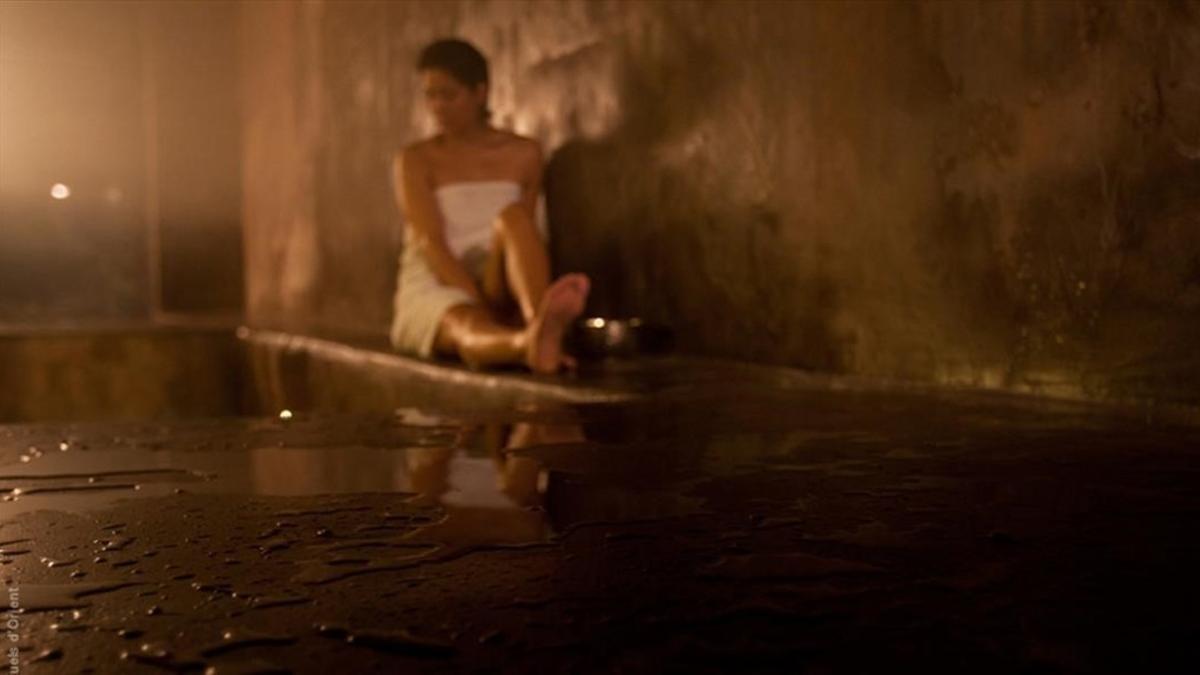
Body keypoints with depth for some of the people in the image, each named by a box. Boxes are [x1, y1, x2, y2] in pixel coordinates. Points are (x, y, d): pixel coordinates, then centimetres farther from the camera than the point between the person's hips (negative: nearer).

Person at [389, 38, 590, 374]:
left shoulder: (523, 154, 11)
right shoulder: (414, 161, 4)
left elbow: (525, 232, 5)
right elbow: (431, 244, -9)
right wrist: (482, 304, -25)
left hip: (501, 292, 2)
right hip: (435, 290, -2)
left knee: (512, 216, -29)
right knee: (470, 328, -39)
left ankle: (537, 324, -56)